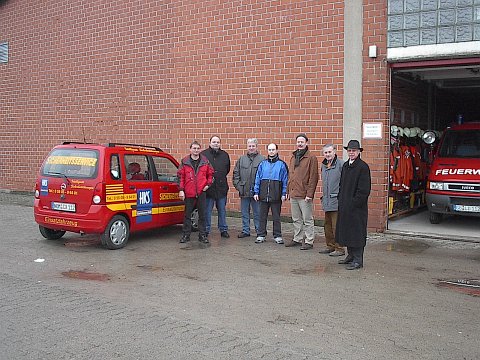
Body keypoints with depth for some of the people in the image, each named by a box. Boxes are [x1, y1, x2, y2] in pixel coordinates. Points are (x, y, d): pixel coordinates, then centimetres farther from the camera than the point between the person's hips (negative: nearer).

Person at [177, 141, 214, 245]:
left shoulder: (205, 161, 5)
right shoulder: (184, 162, 1)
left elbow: (210, 173, 15)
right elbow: (180, 176, 1)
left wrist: (208, 184, 2)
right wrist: (181, 190, -3)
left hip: (201, 193, 1)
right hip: (188, 193, -1)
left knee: (202, 215, 6)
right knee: (187, 215, 6)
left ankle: (202, 235, 14)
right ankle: (186, 235, 14)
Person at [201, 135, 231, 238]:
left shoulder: (225, 155, 9)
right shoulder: (204, 154, -4)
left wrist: (221, 177, 12)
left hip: (221, 187, 3)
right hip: (208, 187, -3)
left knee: (222, 210, 10)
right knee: (207, 210, 3)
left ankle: (223, 230, 19)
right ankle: (206, 230, 13)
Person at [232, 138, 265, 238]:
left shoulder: (262, 159, -3)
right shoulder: (242, 159, 10)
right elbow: (236, 173, 12)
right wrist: (237, 185, 2)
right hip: (244, 191, 4)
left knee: (257, 213, 6)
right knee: (245, 213, 11)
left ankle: (259, 231, 16)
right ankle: (245, 231, 21)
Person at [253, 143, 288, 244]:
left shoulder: (282, 164, 1)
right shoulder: (262, 164, 8)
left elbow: (285, 180, 0)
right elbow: (257, 178, 9)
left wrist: (284, 193, -6)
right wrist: (256, 192, 3)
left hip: (276, 196, -2)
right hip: (263, 195, 2)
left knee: (276, 216, 6)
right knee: (262, 216, 8)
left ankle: (277, 236, 15)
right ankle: (261, 235, 16)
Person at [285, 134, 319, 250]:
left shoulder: (311, 158, -7)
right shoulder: (293, 157, 15)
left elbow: (313, 177, -11)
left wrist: (309, 193, -16)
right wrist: (288, 190, 15)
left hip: (304, 195, -7)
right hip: (293, 194, 7)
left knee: (307, 220, 0)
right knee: (296, 219, 15)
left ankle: (309, 241, 7)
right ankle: (297, 239, 25)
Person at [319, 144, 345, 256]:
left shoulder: (341, 164, -10)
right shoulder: (323, 165, 15)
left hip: (336, 200, -8)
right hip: (326, 200, 8)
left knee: (336, 226, -6)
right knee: (327, 225, 15)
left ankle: (339, 248, 2)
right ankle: (330, 246, 26)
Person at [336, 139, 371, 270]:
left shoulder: (363, 167, -11)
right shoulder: (345, 166, 13)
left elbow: (364, 189, -15)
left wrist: (354, 203, -17)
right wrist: (340, 200, 12)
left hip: (357, 207, -8)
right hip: (345, 206, 8)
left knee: (357, 233, -2)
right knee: (346, 231, 14)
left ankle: (358, 260, 6)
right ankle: (351, 255, 27)